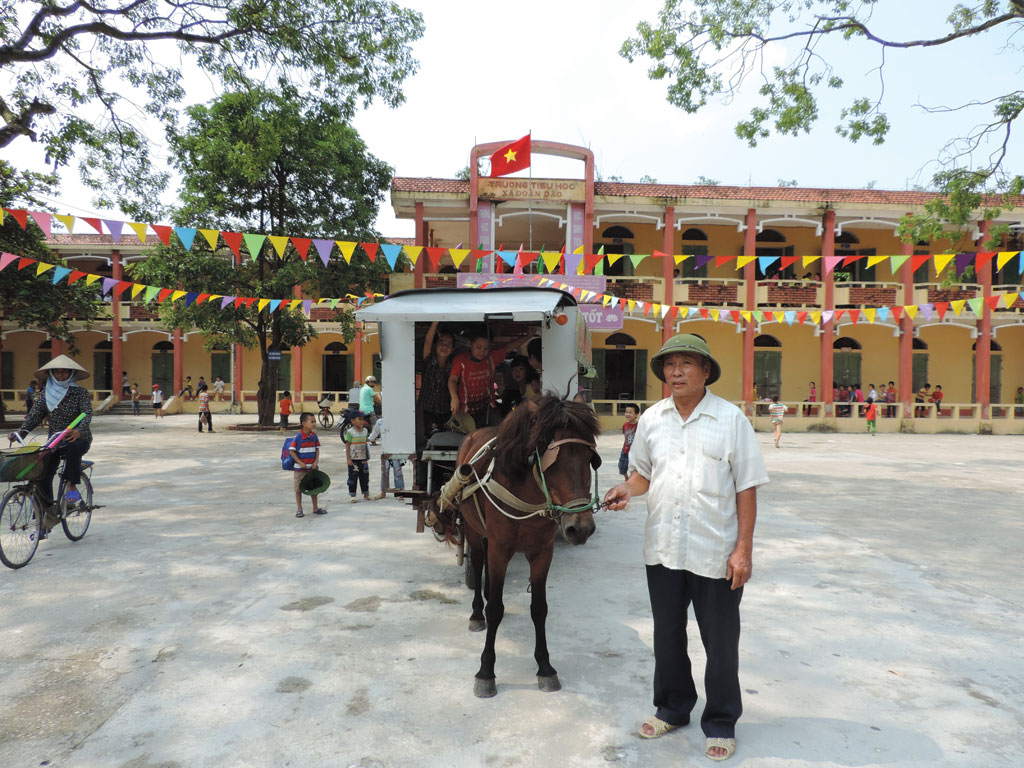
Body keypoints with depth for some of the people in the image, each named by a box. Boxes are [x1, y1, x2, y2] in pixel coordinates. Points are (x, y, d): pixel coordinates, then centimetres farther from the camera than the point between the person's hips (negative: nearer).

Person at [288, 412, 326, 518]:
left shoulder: (314, 436, 0)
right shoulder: (298, 437, -15)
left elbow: (317, 449, 6)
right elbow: (291, 451, -14)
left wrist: (316, 461, -7)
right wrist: (300, 463, -18)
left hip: (312, 467, 5)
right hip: (300, 468, -5)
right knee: (298, 489, 6)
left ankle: (315, 508, 25)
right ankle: (299, 510, 17)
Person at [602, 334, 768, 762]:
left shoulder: (731, 419, -9)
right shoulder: (652, 418, 2)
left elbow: (747, 489, -8)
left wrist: (744, 549, -12)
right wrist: (627, 489, -9)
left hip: (715, 552, -4)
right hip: (662, 548, 4)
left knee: (720, 643, 10)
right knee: (667, 635, 19)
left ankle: (721, 723, 32)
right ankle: (672, 708, 41)